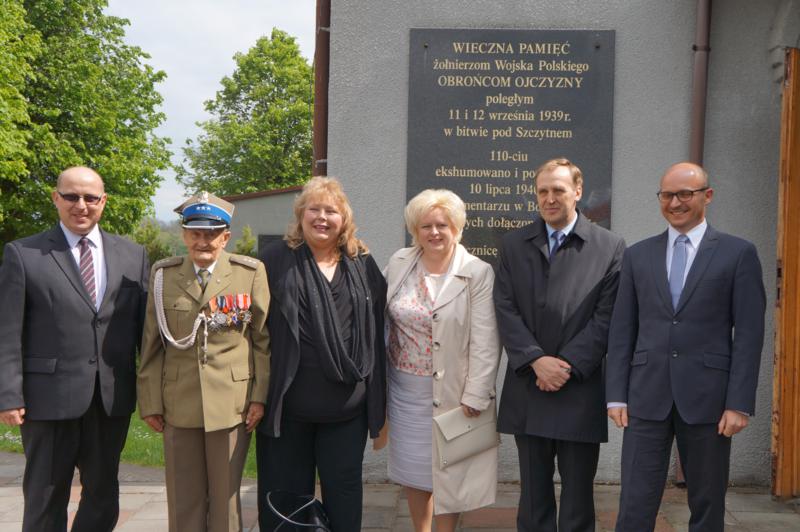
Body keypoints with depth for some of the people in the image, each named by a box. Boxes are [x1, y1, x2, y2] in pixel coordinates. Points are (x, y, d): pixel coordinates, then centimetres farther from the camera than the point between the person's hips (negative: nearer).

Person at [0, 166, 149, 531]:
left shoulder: (132, 255, 7)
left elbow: (144, 325, 7)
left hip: (113, 397, 3)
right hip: (49, 397, -3)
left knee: (103, 496, 15)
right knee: (45, 501, 11)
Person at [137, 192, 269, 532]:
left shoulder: (250, 272, 0)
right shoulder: (163, 274, 6)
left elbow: (264, 339, 1)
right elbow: (152, 344, 6)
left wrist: (260, 397, -4)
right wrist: (150, 402, 3)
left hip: (231, 405, -2)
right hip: (179, 405, 2)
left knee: (225, 499, 8)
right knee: (183, 502, 10)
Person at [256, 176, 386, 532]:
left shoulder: (363, 265, 7)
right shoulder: (276, 259, -1)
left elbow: (376, 334, 8)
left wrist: (378, 399, 6)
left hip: (347, 405, 2)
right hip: (288, 403, -2)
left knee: (343, 490, 12)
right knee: (287, 494, 11)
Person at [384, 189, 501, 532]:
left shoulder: (478, 273, -10)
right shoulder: (399, 264, 2)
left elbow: (485, 343, -12)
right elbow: (381, 319, 8)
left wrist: (474, 397, -16)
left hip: (451, 392, -4)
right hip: (405, 388, 4)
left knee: (447, 470, 7)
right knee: (413, 469, 14)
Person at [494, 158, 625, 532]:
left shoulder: (609, 246, 0)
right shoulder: (513, 244, 7)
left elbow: (606, 317, -5)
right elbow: (506, 309, -1)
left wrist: (567, 366, -13)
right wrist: (537, 360, -13)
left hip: (581, 391, -2)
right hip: (527, 390, 2)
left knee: (578, 491, 8)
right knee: (533, 490, 13)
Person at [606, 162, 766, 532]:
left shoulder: (738, 253, 2)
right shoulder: (638, 255, 10)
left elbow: (749, 333, -2)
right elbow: (622, 330, 8)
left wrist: (739, 403, -9)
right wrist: (616, 394, 2)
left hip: (707, 397, -1)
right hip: (647, 396, 2)